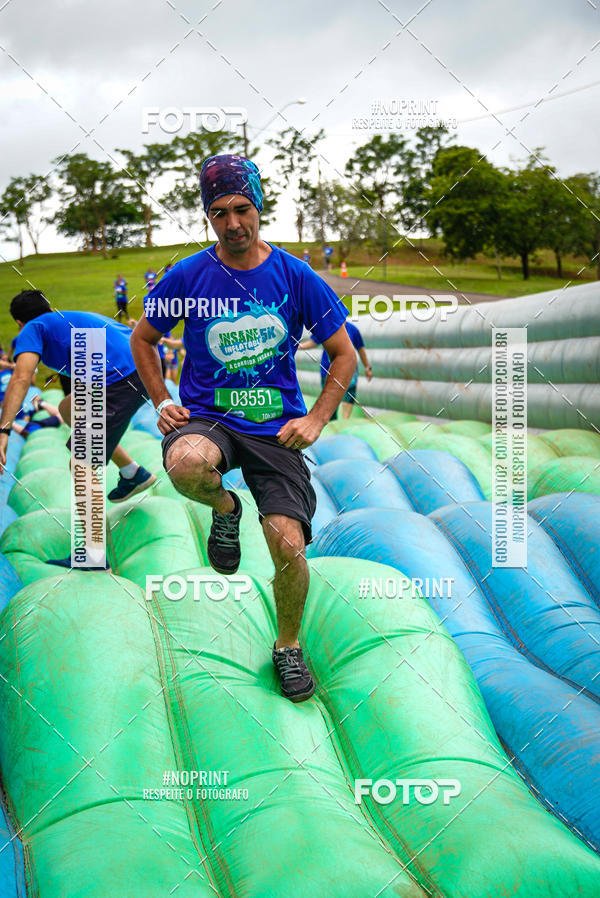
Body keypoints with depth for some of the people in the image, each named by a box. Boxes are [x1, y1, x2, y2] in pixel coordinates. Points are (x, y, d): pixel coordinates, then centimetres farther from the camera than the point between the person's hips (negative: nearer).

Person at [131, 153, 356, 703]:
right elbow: (143, 340, 15)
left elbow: (344, 354, 7)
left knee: (288, 546, -12)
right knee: (186, 465, -38)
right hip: (205, 415, 0)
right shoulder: (188, 276, -1)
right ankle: (225, 509, 1)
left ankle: (288, 646, 18)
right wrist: (163, 403, 2)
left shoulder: (296, 276, -1)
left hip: (276, 424, 0)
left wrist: (315, 420, -4)